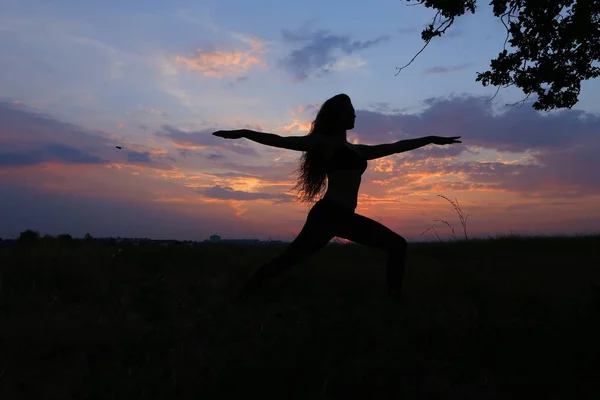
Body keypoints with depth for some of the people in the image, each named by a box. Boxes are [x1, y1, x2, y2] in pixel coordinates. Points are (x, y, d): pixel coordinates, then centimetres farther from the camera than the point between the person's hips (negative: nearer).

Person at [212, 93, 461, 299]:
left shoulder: (359, 150, 23)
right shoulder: (324, 142, 4)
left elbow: (396, 147, 29)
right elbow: (281, 141, 2)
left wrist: (431, 139, 33)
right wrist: (243, 133, -4)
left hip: (347, 216, 8)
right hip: (327, 213, -8)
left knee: (397, 245, 6)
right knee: (290, 258, -12)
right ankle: (241, 300, -2)